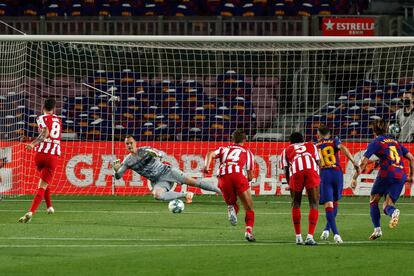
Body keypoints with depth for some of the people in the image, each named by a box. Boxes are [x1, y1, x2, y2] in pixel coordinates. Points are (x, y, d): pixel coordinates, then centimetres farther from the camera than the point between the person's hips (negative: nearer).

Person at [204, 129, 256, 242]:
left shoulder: (224, 149, 30)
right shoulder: (247, 152, 26)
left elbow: (210, 154, 7)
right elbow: (250, 177, 20)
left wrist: (206, 166, -8)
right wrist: (249, 177, 43)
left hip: (223, 177, 2)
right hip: (238, 175, -2)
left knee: (232, 204, 22)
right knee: (249, 208, 9)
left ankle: (232, 209, -13)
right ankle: (249, 230, -11)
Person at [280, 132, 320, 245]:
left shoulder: (287, 150, 32)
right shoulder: (311, 146, 34)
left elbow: (286, 170, 21)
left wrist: (290, 185, 27)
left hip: (296, 172, 0)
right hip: (312, 171, 0)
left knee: (296, 204, 17)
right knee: (314, 204, 5)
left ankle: (298, 237, 17)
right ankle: (310, 236, -6)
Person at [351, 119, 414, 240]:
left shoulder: (375, 143, 7)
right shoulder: (396, 142, 23)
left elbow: (363, 162, 0)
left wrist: (354, 178, 4)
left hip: (386, 174, -4)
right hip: (400, 176, 4)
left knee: (373, 200, 16)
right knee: (387, 205, 9)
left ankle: (377, 229, 2)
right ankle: (393, 211, -29)